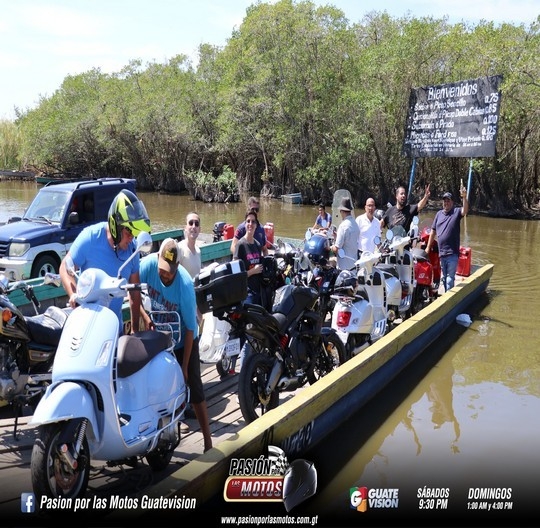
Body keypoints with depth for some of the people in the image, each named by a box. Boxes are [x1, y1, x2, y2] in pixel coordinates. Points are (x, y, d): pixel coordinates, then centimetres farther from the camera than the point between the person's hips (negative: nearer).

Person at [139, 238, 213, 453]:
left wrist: (184, 367, -19)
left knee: (194, 390, -4)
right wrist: (144, 316, -27)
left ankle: (208, 445, 4)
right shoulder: (149, 263, -24)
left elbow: (190, 329, -24)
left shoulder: (185, 285, -32)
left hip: (182, 341, -4)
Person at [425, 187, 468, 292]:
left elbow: (465, 211, -23)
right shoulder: (439, 214, 12)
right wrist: (428, 247, 13)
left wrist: (464, 198, -39)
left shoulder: (456, 212, 0)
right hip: (441, 252, 5)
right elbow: (433, 231, 15)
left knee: (450, 278, -5)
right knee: (443, 278, 16)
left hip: (452, 253, -5)